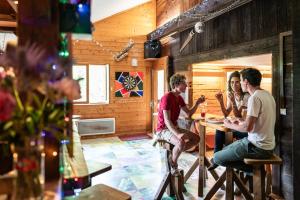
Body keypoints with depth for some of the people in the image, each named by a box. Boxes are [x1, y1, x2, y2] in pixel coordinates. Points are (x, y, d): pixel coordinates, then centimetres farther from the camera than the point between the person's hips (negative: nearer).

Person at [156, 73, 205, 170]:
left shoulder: (179, 98, 7)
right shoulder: (167, 97, -21)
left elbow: (189, 113, 11)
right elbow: (167, 121, -28)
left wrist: (197, 103, -4)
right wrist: (178, 134, -40)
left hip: (174, 128, 9)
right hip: (163, 130, -9)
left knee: (196, 138, 2)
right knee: (181, 142, -34)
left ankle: (173, 155, 8)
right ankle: (173, 163, -5)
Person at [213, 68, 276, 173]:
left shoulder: (254, 97, -20)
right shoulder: (267, 94, 8)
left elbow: (248, 127, -25)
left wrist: (230, 125, -8)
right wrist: (242, 122, 13)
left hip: (258, 147, -9)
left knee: (217, 158, -4)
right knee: (225, 150, 21)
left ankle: (254, 168, 0)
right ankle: (256, 167, 14)